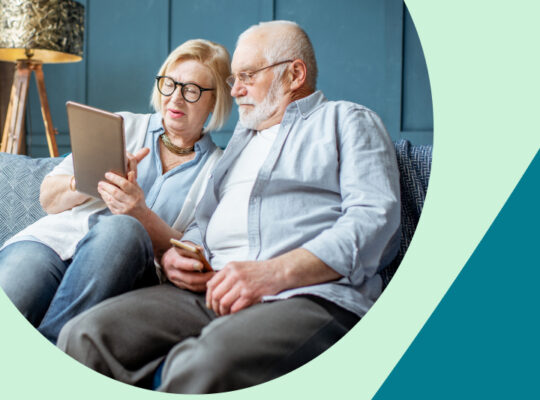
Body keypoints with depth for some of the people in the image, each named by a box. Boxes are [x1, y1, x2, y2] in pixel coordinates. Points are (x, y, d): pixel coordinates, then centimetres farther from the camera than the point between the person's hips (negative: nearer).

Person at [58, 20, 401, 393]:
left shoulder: (348, 120, 13)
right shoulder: (242, 138, 34)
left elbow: (375, 217, -4)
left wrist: (274, 273, -17)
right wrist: (175, 254, 8)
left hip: (310, 294, -6)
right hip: (211, 291, 7)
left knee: (205, 367, -37)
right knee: (85, 336, -16)